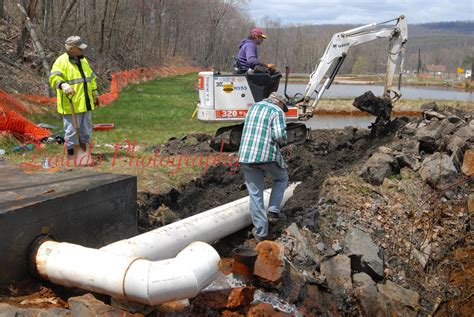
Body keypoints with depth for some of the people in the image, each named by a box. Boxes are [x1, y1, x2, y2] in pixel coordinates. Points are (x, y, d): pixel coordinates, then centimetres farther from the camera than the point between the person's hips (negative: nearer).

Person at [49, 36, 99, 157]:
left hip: (85, 103, 8)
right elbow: (54, 77, -25)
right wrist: (63, 85, -44)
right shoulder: (62, 61, -10)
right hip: (71, 104, -8)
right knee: (72, 130, -3)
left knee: (86, 128, 14)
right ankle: (72, 154, 8)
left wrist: (95, 94, 26)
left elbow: (91, 78, 26)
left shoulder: (83, 60, 16)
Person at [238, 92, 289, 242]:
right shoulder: (277, 111, -2)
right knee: (281, 179, 25)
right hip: (268, 156, -5)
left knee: (255, 194, 9)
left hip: (246, 156, 5)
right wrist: (282, 142, 6)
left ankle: (260, 231, 12)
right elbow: (279, 135, -15)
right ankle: (273, 210, 15)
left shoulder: (253, 107, 18)